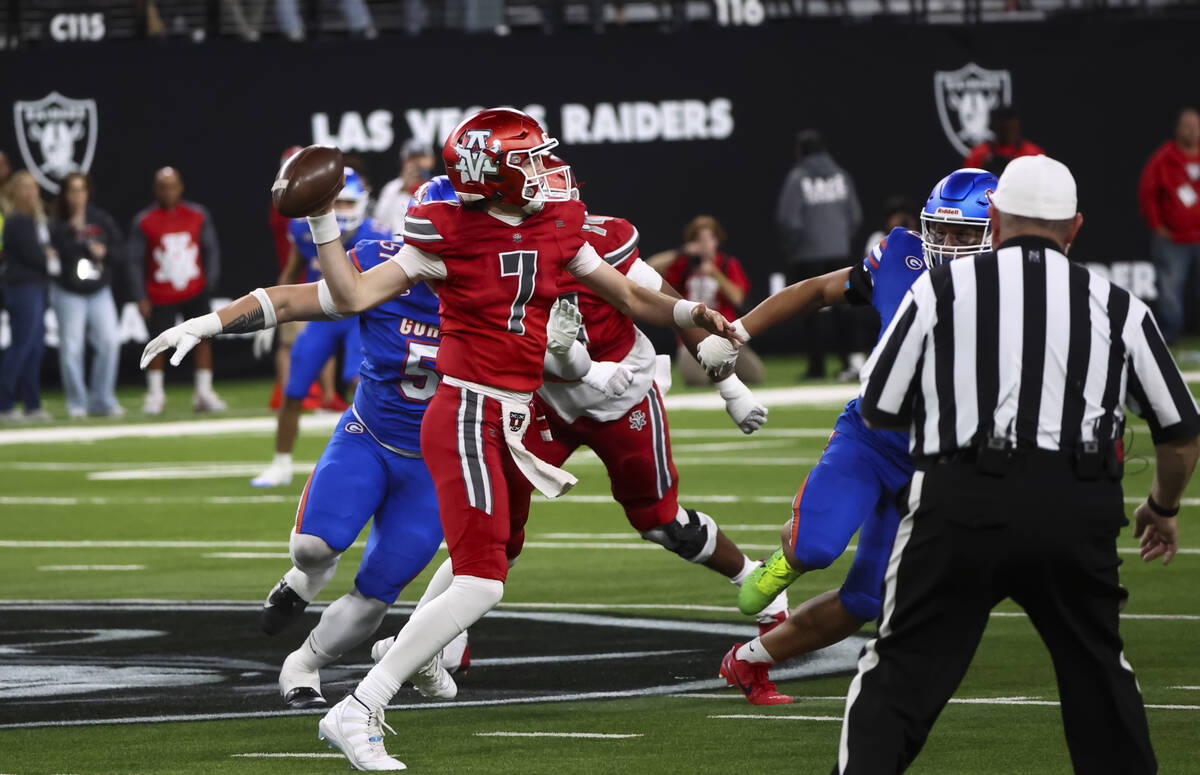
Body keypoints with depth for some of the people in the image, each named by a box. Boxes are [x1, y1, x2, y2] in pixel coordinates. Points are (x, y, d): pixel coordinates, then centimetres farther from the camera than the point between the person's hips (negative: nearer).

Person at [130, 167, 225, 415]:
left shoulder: (198, 216, 2)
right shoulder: (144, 222, -4)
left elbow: (211, 250, 9)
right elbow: (135, 261, -1)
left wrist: (209, 284, 0)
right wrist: (141, 297, -5)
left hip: (194, 291, 2)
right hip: (160, 297, -2)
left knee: (203, 338, -2)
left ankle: (203, 393, 8)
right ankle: (155, 394, 16)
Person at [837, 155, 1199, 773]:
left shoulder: (939, 289, 8)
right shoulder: (1116, 307, 13)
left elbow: (878, 411, 10)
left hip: (962, 499, -2)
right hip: (1079, 509, 2)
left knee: (900, 675, 1)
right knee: (1097, 669, 21)